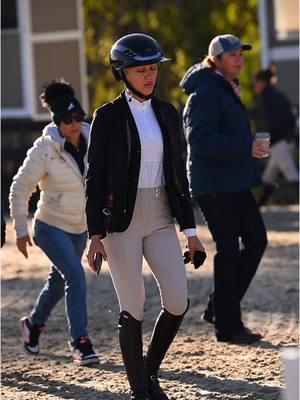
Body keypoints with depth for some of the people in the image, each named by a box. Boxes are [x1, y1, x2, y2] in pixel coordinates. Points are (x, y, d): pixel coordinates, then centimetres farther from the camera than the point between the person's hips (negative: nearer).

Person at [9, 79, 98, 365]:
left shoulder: (92, 140, -8)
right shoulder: (44, 150, -20)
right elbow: (20, 189, -12)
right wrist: (20, 230, -11)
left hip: (81, 227, 6)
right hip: (52, 226, -5)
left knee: (59, 281, 20)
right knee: (76, 277, -20)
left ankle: (33, 323, 45)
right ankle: (80, 342, -14)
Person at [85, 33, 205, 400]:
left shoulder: (166, 113, 8)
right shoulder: (108, 116, -6)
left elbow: (177, 174, 11)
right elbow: (95, 178, -6)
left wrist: (189, 229, 8)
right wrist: (94, 235, -12)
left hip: (160, 218, 5)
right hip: (121, 220, -5)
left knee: (178, 303, -2)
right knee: (133, 309, -3)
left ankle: (149, 371, 21)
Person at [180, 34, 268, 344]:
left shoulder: (227, 91, 17)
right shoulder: (205, 94, -15)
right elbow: (201, 141, -23)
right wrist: (245, 147, -26)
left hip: (234, 183, 10)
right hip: (214, 186, -10)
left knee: (256, 240, 10)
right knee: (229, 251, -5)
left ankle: (219, 308, 17)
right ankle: (227, 326, 3)